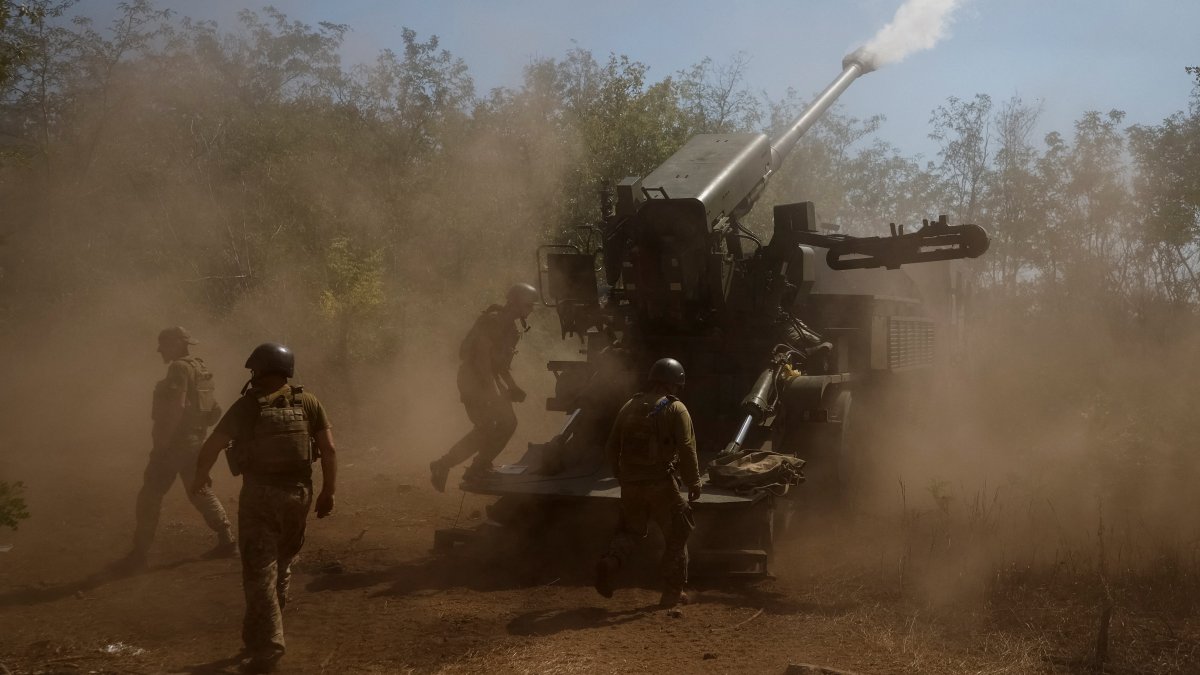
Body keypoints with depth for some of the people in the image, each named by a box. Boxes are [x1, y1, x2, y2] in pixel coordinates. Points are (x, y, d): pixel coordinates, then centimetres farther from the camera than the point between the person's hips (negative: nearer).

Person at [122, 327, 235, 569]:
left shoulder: (180, 368, -14)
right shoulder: (201, 369, 14)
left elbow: (175, 407, -23)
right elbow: (214, 410, 17)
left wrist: (161, 442, -20)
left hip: (174, 442, -9)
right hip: (195, 442, 9)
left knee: (150, 496, -2)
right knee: (199, 491, 16)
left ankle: (139, 553, 2)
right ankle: (227, 540, 14)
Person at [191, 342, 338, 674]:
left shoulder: (246, 406, -5)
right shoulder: (307, 402, 1)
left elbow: (210, 448, -4)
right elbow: (329, 450, -2)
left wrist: (200, 477, 16)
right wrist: (328, 493, 7)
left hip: (259, 494, -3)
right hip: (297, 493, 4)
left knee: (259, 571, 1)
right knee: (281, 565, 22)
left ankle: (266, 648, -6)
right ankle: (264, 633, 37)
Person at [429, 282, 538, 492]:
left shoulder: (510, 327, 13)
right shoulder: (492, 321, -17)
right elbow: (482, 356, -23)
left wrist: (512, 387, 15)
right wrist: (491, 390, -26)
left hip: (490, 376, 10)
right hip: (473, 376, -10)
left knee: (507, 423, 4)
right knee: (485, 426, -15)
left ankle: (478, 469, 14)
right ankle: (442, 466, -6)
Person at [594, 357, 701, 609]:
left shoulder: (630, 406, 9)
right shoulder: (675, 409, -6)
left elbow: (612, 447, 13)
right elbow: (687, 449, -14)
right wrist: (694, 482, -5)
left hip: (630, 483, 5)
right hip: (661, 484, -5)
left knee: (630, 528, 22)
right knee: (677, 535, 11)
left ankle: (610, 561, -6)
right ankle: (672, 592, 12)